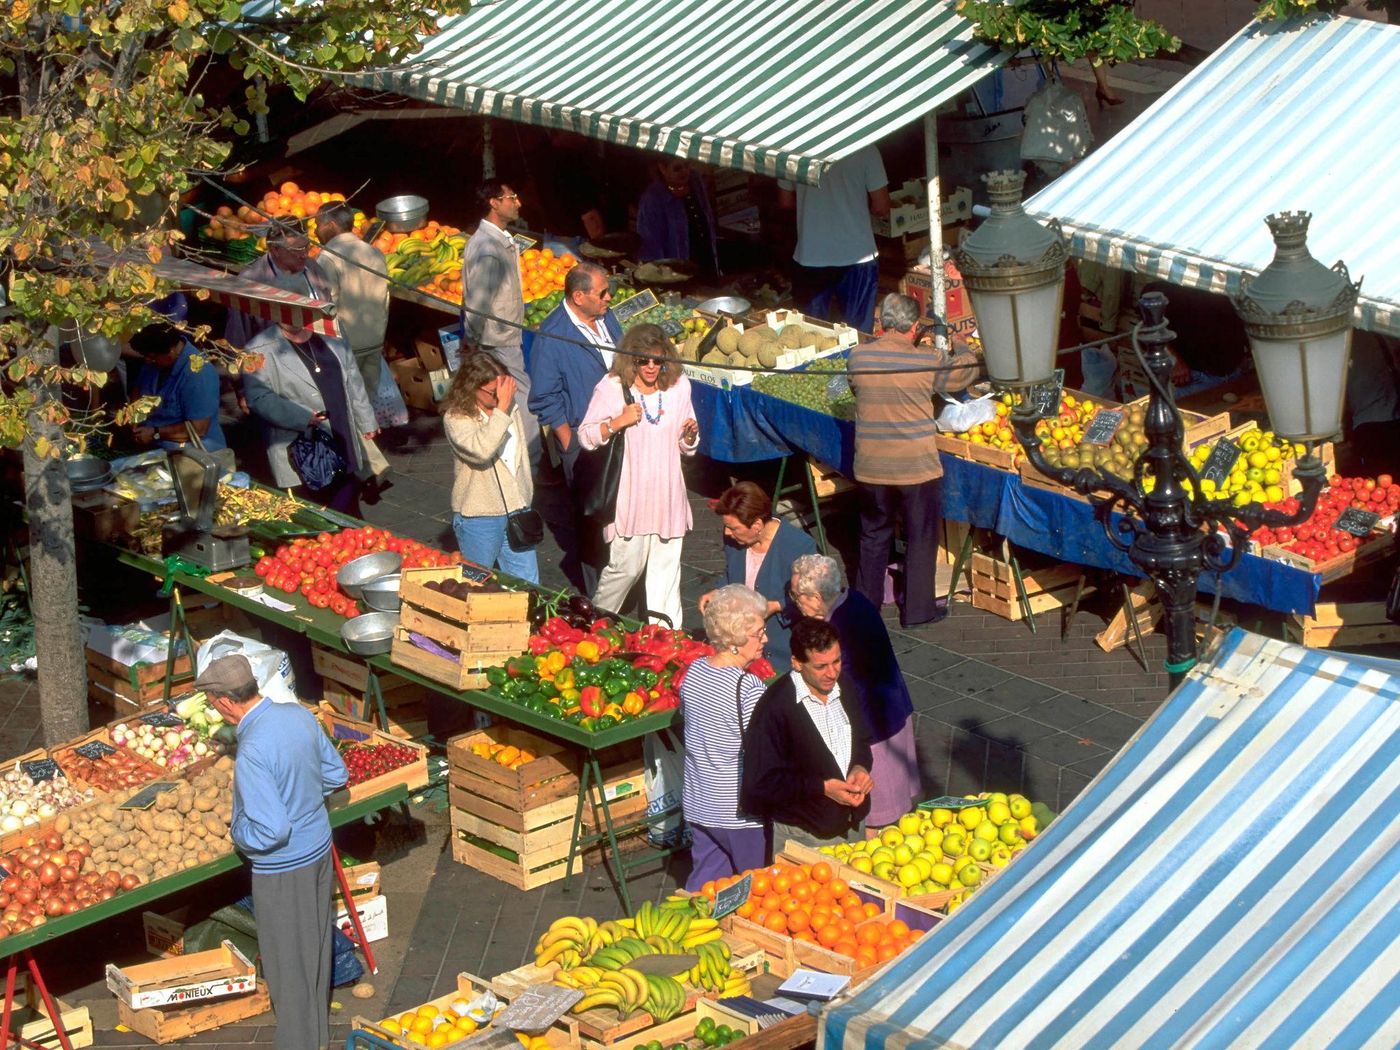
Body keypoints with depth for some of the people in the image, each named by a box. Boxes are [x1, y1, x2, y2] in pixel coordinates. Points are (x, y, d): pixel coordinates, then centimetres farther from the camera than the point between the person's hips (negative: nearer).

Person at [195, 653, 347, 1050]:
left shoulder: (252, 754, -31)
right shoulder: (299, 715, -7)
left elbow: (271, 830, -31)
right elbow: (336, 774, 7)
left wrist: (238, 831, -12)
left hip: (283, 871, -8)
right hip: (319, 850, 8)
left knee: (288, 965, 10)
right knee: (315, 949, 24)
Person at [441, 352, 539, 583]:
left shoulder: (511, 408, 4)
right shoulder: (456, 419, -15)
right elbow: (481, 450, -34)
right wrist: (501, 410, -30)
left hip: (516, 511, 5)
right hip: (478, 518, -5)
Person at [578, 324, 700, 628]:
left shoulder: (679, 387, 8)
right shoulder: (612, 387, -5)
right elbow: (586, 436, -5)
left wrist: (690, 435, -7)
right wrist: (618, 422, -20)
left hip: (668, 496, 4)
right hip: (629, 496, -4)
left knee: (666, 569, 4)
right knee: (626, 566, -2)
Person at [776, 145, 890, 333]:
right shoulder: (865, 150, -12)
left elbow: (785, 201, 7)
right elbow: (881, 207, -8)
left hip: (810, 258, 2)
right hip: (857, 257, -2)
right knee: (858, 334, 9)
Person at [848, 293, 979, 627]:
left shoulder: (858, 357, -8)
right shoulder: (928, 361, -15)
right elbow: (966, 370, 2)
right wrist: (966, 351, 23)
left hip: (871, 467, 3)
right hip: (916, 468, -3)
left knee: (874, 536, 20)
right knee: (921, 538, 12)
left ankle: (866, 603, 31)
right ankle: (917, 610, 19)